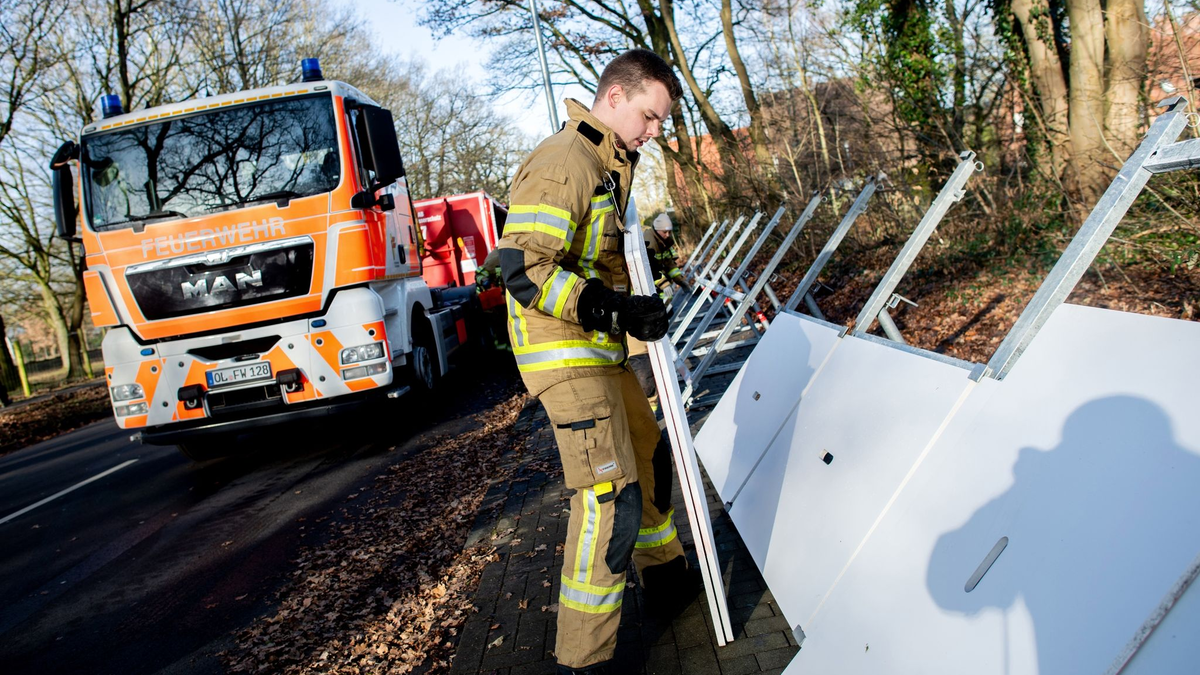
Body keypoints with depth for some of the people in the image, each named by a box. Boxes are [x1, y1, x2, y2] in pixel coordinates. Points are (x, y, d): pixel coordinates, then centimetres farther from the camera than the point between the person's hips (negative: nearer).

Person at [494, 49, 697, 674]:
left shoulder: (610, 164, 16)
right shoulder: (563, 162, -18)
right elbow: (522, 269, -27)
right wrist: (616, 309, -30)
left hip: (599, 347, 11)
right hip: (562, 352, -11)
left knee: (649, 454, 22)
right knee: (611, 496, -15)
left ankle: (664, 574, 43)